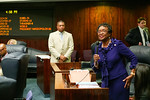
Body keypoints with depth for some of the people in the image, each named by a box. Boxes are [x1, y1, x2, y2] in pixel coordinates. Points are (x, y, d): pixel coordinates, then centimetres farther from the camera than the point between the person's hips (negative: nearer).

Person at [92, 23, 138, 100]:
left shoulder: (117, 44, -8)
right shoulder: (98, 48, 6)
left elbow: (133, 58, -4)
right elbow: (97, 70, 10)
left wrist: (132, 74, -9)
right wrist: (96, 62, -9)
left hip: (119, 81, -5)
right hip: (105, 83, 5)